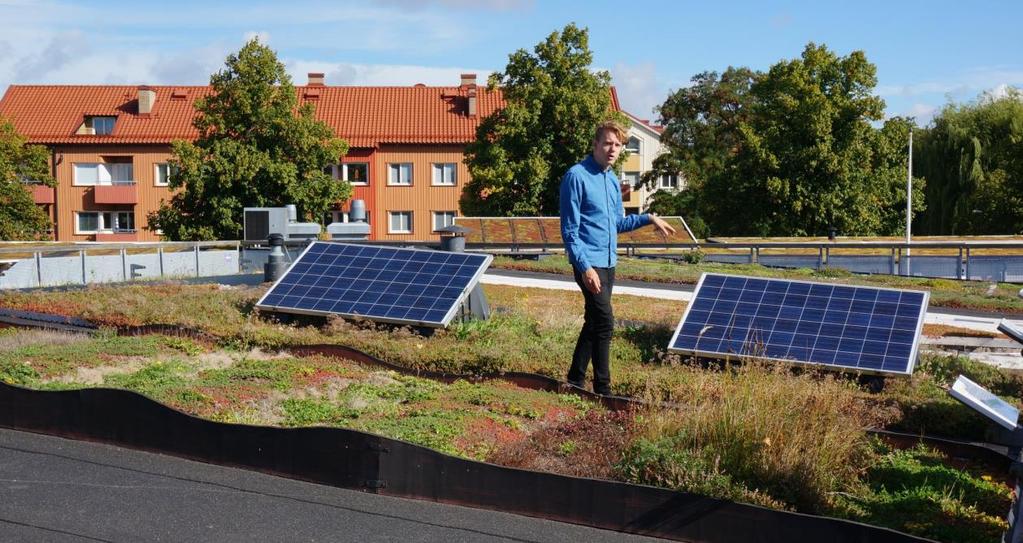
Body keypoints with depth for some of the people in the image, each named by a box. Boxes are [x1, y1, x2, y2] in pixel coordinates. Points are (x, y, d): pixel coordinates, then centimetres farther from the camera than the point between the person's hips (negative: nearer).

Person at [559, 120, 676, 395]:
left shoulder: (612, 179, 12)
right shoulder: (577, 176, -13)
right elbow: (570, 229, -15)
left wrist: (649, 218, 12)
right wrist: (585, 267, -22)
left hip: (608, 262, 8)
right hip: (589, 262, -8)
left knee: (593, 322, 14)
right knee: (604, 323, -11)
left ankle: (576, 379, 25)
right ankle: (603, 389, -3)